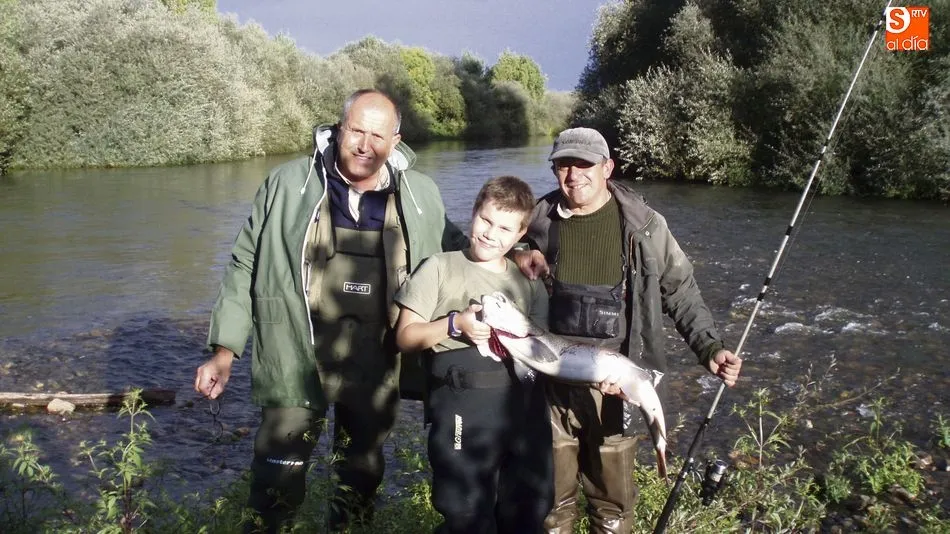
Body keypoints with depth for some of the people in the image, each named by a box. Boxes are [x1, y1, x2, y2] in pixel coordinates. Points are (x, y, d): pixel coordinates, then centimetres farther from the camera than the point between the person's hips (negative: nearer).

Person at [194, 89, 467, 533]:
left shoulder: (421, 196, 0)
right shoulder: (288, 185, -6)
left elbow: (458, 255, 16)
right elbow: (245, 266, 0)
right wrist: (225, 349, -3)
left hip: (375, 367, 3)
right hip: (296, 360, -2)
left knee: (362, 474, 19)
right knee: (278, 481, 1)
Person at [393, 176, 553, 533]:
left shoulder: (529, 280, 15)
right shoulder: (441, 268, 3)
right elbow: (405, 336, 0)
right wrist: (454, 324, -14)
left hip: (525, 403, 5)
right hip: (464, 404, -4)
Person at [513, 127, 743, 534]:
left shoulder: (643, 225, -5)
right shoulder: (538, 222, -1)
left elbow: (681, 293, 2)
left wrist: (710, 348, -10)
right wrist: (516, 256, -7)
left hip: (615, 383, -1)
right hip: (551, 381, 2)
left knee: (613, 499, 14)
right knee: (552, 495, 16)